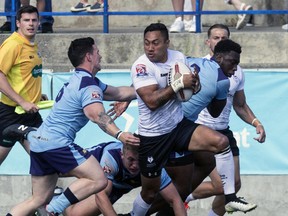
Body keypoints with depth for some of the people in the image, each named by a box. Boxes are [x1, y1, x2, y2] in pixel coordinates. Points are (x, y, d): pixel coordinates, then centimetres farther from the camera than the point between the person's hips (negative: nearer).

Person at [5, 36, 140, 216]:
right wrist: (119, 134, -45)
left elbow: (118, 93, 25)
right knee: (98, 180, -12)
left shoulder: (79, 80, 18)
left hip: (39, 141, 10)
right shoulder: (88, 85, -12)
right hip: (57, 143, -10)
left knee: (39, 200, 11)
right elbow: (97, 115, -31)